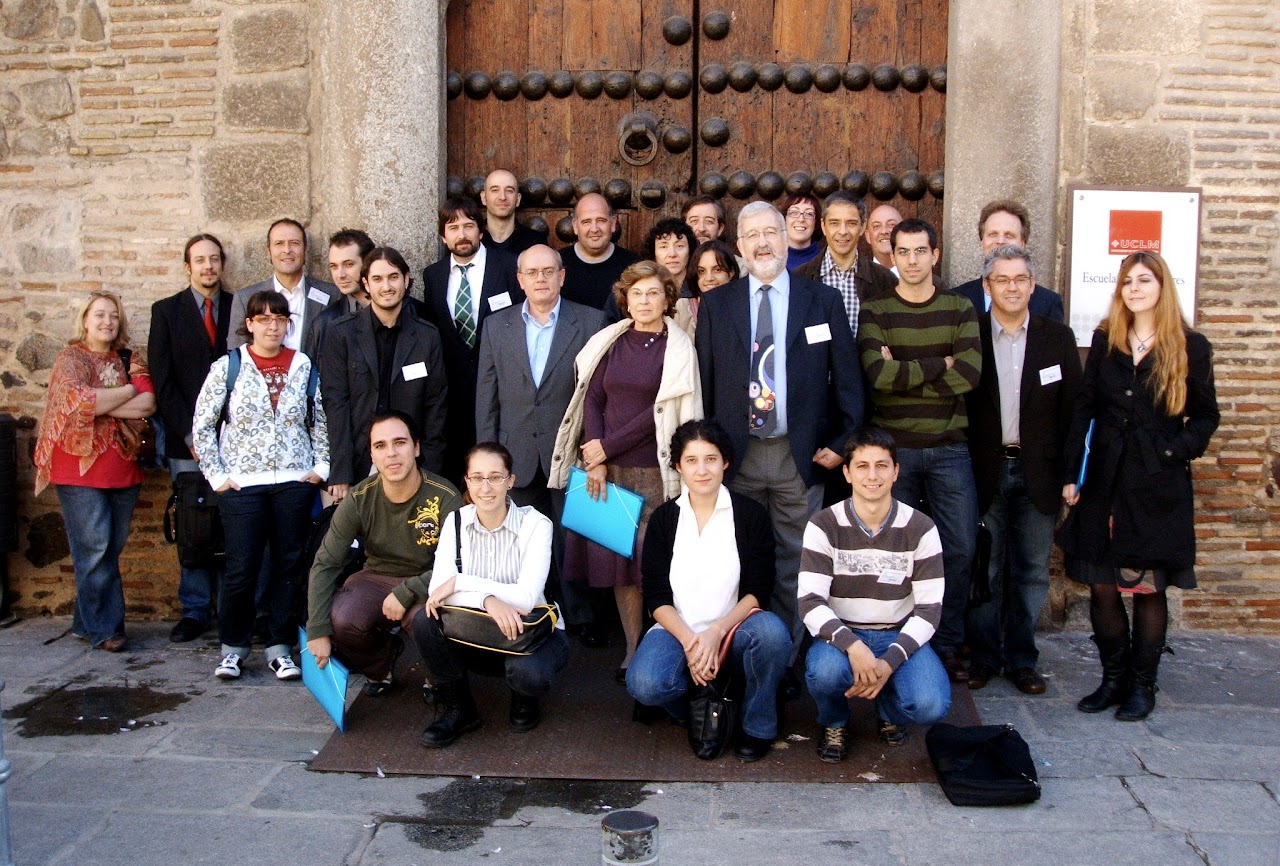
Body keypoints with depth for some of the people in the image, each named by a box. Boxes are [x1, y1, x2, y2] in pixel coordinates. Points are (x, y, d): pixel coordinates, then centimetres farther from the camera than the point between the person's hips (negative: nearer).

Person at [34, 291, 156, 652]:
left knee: (111, 549, 7)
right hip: (80, 467, -4)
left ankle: (87, 623, 19)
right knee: (95, 548, -6)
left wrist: (99, 403, -13)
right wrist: (128, 391, -8)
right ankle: (103, 627, 4)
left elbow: (148, 404, -3)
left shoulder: (129, 361, 12)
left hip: (123, 469, 4)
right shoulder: (70, 358, 2)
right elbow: (79, 399, -17)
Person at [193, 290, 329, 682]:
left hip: (294, 483, 2)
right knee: (241, 568, 1)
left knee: (290, 565, 5)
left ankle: (280, 646, 17)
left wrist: (320, 467, 2)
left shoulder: (304, 366, 5)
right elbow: (202, 425, 2)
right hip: (242, 485, -2)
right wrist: (217, 476, -2)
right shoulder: (227, 366, 0)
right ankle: (233, 646, 18)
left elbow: (321, 421, 10)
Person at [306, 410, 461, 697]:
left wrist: (407, 592, -28)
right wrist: (317, 631, -12)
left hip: (426, 585, -2)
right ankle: (380, 662, 10)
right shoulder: (359, 500, -11)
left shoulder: (445, 498, -18)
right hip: (376, 577, 2)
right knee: (341, 619, -28)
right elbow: (325, 565, -7)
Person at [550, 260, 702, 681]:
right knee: (617, 555, 4)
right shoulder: (610, 343, 11)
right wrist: (595, 460, -6)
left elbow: (662, 411, -7)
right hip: (609, 468, 4)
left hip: (654, 469, -3)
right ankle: (632, 650, 14)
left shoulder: (678, 348, 0)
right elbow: (592, 399, 6)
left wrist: (608, 446, -9)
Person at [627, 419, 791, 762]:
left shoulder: (751, 515, 1)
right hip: (678, 630, 1)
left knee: (771, 631, -35)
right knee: (644, 684, -31)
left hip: (733, 630, 0)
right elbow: (656, 596, 0)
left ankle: (758, 727, -8)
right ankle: (699, 708, 5)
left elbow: (758, 592, -5)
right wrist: (689, 642, -18)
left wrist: (716, 633, -21)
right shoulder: (663, 518, 5)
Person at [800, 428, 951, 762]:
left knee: (931, 705, -27)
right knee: (825, 671, -36)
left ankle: (890, 712, 13)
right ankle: (834, 723, 3)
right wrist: (852, 645, -34)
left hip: (898, 635, 1)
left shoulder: (921, 529, -5)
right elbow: (810, 602, -15)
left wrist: (889, 662, -22)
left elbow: (929, 608, -7)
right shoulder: (824, 526, -8)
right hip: (840, 634, -1)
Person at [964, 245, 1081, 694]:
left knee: (1032, 571, 8)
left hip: (1038, 473, 2)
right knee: (984, 569, 5)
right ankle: (983, 655, 19)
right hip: (985, 471, -1)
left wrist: (1068, 472, -3)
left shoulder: (1058, 338, 4)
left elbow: (1072, 407, 3)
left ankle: (1021, 658, 21)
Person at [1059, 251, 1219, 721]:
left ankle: (1142, 684, 18)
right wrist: (1071, 474, 3)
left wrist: (1177, 450, -11)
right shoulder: (1104, 340, 7)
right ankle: (1113, 678, 19)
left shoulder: (1190, 347, 0)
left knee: (1149, 588, 5)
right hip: (1105, 481, 3)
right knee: (1101, 585, 4)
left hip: (1159, 487, -2)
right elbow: (1084, 409, 7)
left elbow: (1205, 415, 7)